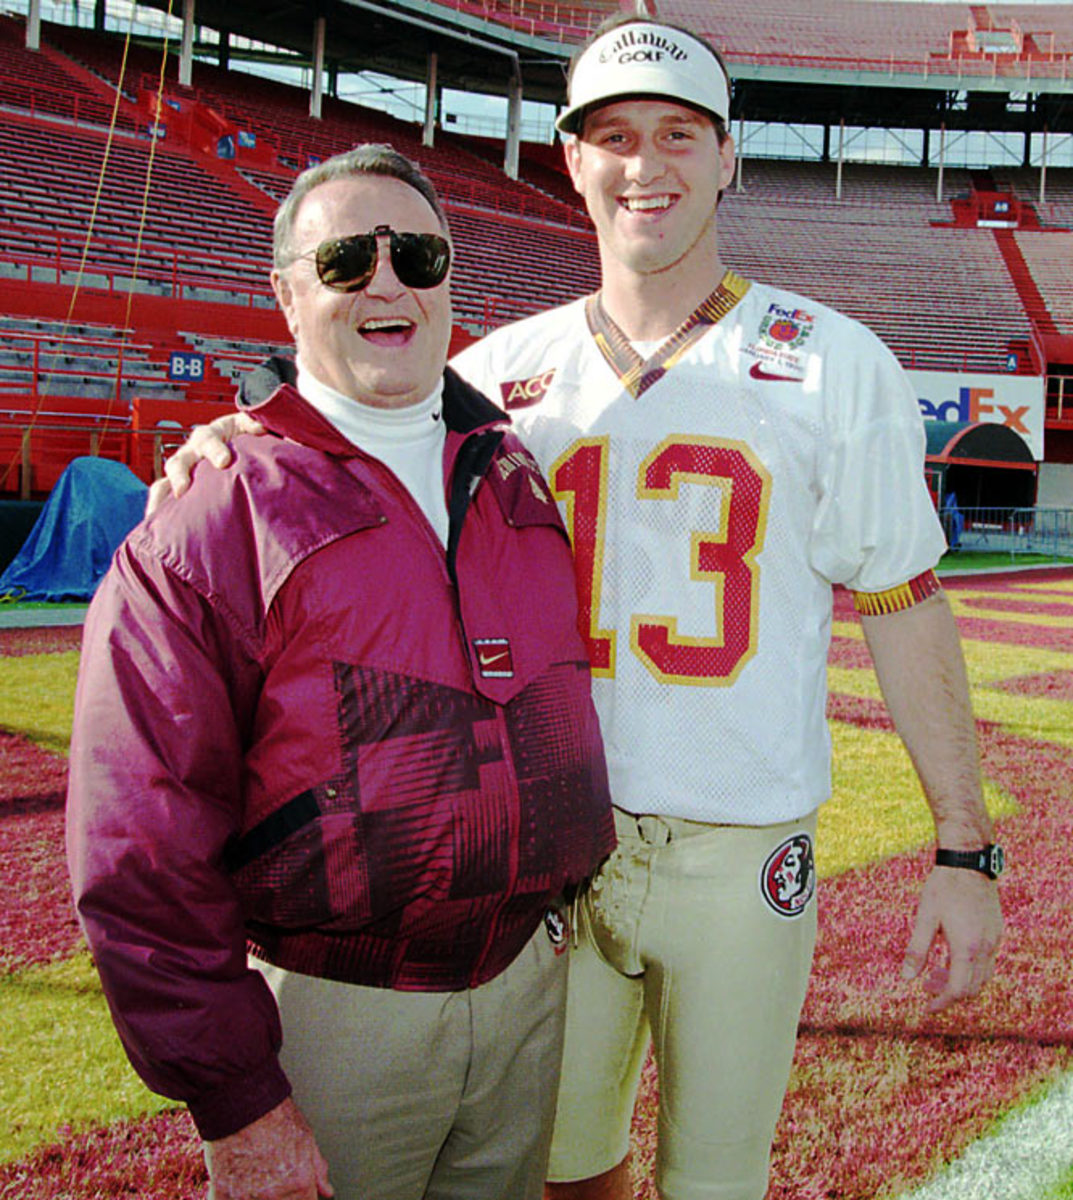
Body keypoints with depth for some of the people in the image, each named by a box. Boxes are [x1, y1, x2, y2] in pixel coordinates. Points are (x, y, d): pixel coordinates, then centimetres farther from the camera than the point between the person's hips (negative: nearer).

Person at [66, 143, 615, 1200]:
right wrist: (234, 1102, -16)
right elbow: (139, 856, -14)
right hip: (334, 1019, -5)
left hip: (532, 984, 5)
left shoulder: (515, 475, 6)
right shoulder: (206, 525, -12)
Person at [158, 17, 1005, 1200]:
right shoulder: (506, 369, 3)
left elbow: (905, 612, -3)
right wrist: (240, 441, -10)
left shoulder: (835, 365, -4)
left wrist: (965, 849, -6)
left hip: (744, 855, -2)